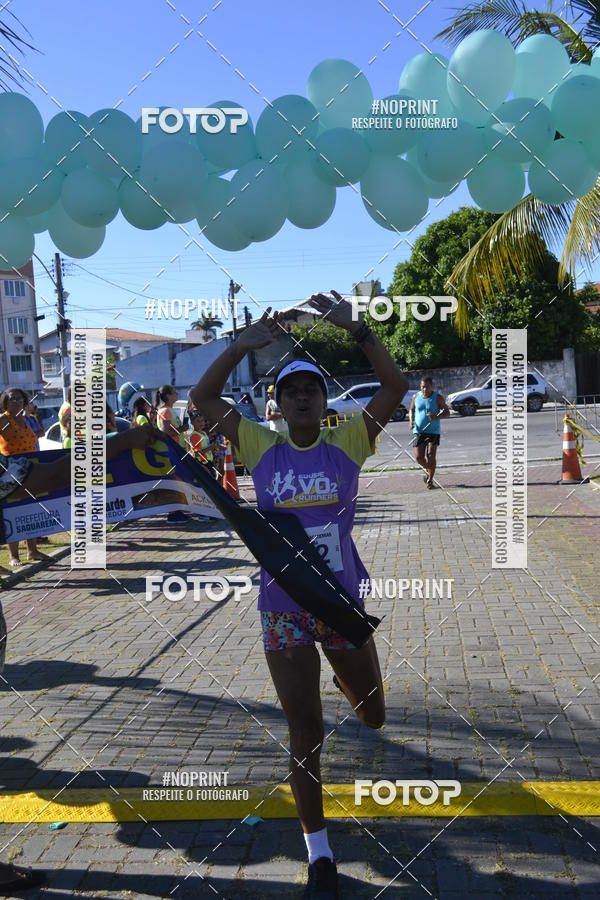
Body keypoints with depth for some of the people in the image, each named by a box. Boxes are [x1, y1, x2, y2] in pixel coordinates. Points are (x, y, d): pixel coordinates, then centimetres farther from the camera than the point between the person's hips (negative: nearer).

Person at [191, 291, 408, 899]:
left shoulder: (347, 444, -4)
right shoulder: (262, 448, -2)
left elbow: (396, 388, -13)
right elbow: (202, 399, -7)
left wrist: (354, 329, -19)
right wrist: (243, 345, -15)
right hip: (283, 613, -1)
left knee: (372, 716, 20)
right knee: (305, 729, 1)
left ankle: (347, 680, 59)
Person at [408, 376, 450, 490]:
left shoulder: (438, 398, -4)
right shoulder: (416, 397, 5)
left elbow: (447, 412, -3)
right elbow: (411, 410, 19)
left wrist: (436, 417, -23)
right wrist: (411, 420, -1)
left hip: (433, 432, -2)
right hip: (418, 431, 2)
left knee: (431, 456, -12)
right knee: (419, 457, -4)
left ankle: (430, 480, 2)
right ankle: (427, 470, 30)